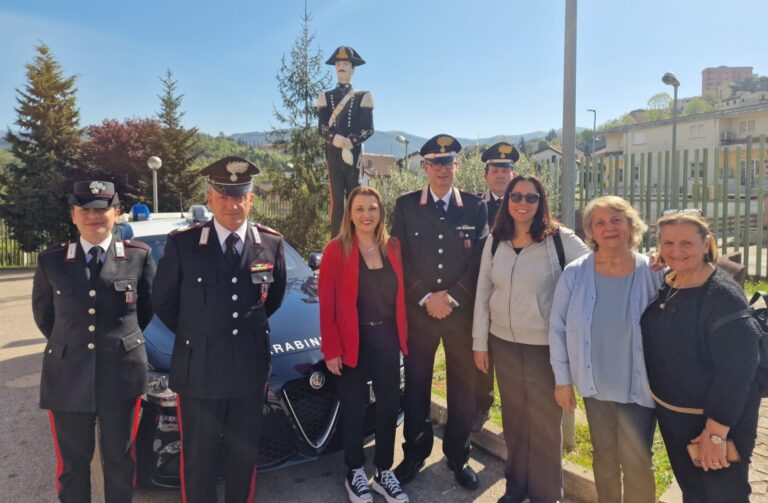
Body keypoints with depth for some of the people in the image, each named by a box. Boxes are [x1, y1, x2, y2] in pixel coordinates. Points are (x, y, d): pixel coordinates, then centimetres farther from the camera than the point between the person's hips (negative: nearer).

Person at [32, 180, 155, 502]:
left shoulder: (139, 255, -3)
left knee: (119, 460, 14)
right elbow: (43, 314, 15)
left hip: (121, 374, -1)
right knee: (72, 462, 15)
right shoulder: (51, 261, 1)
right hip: (68, 376, 1)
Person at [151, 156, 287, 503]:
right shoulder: (182, 244, -10)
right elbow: (162, 302, 3)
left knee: (244, 454, 19)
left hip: (250, 368, 2)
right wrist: (194, 334, 9)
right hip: (199, 369, -2)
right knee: (198, 458, 14)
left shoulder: (271, 243, -4)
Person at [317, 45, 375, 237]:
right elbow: (322, 127, 2)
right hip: (333, 155, 1)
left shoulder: (363, 97, 7)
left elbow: (368, 129, -2)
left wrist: (350, 142, -17)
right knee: (336, 201, 1)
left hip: (355, 155, -1)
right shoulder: (325, 97, 12)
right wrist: (334, 138, -19)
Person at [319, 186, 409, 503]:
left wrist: (402, 335, 2)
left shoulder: (393, 248, 3)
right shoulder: (336, 250, -10)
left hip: (387, 338, 4)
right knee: (353, 409, 11)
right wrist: (331, 349, -13)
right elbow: (326, 305, -10)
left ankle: (384, 472, 29)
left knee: (389, 405, 10)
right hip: (352, 340, -4)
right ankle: (355, 474, 29)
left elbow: (400, 294, 8)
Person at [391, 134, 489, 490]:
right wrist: (425, 297, -11)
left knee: (462, 387, 10)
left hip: (463, 312, 0)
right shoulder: (405, 205, 2)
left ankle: (458, 456, 30)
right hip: (418, 311, 0)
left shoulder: (475, 207, 3)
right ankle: (414, 453, 30)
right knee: (416, 385, 11)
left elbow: (480, 260, -1)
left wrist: (452, 298, -11)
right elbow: (400, 258, -2)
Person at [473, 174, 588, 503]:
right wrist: (480, 341, 5)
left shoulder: (560, 239, -10)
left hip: (547, 346, -3)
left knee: (544, 420, 11)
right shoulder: (495, 242, 2)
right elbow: (483, 293, 5)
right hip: (503, 343, 4)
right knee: (513, 415, 17)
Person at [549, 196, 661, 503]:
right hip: (595, 383, 2)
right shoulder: (575, 273, -10)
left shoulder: (654, 273, -12)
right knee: (604, 457, 18)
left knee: (636, 461, 3)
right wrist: (562, 379, -1)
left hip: (639, 385, -1)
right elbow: (557, 328, -3)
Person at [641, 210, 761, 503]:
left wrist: (716, 432, -24)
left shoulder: (723, 295, -22)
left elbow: (736, 370, -25)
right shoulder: (664, 287, 1)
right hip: (671, 415, 7)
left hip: (716, 419, -7)